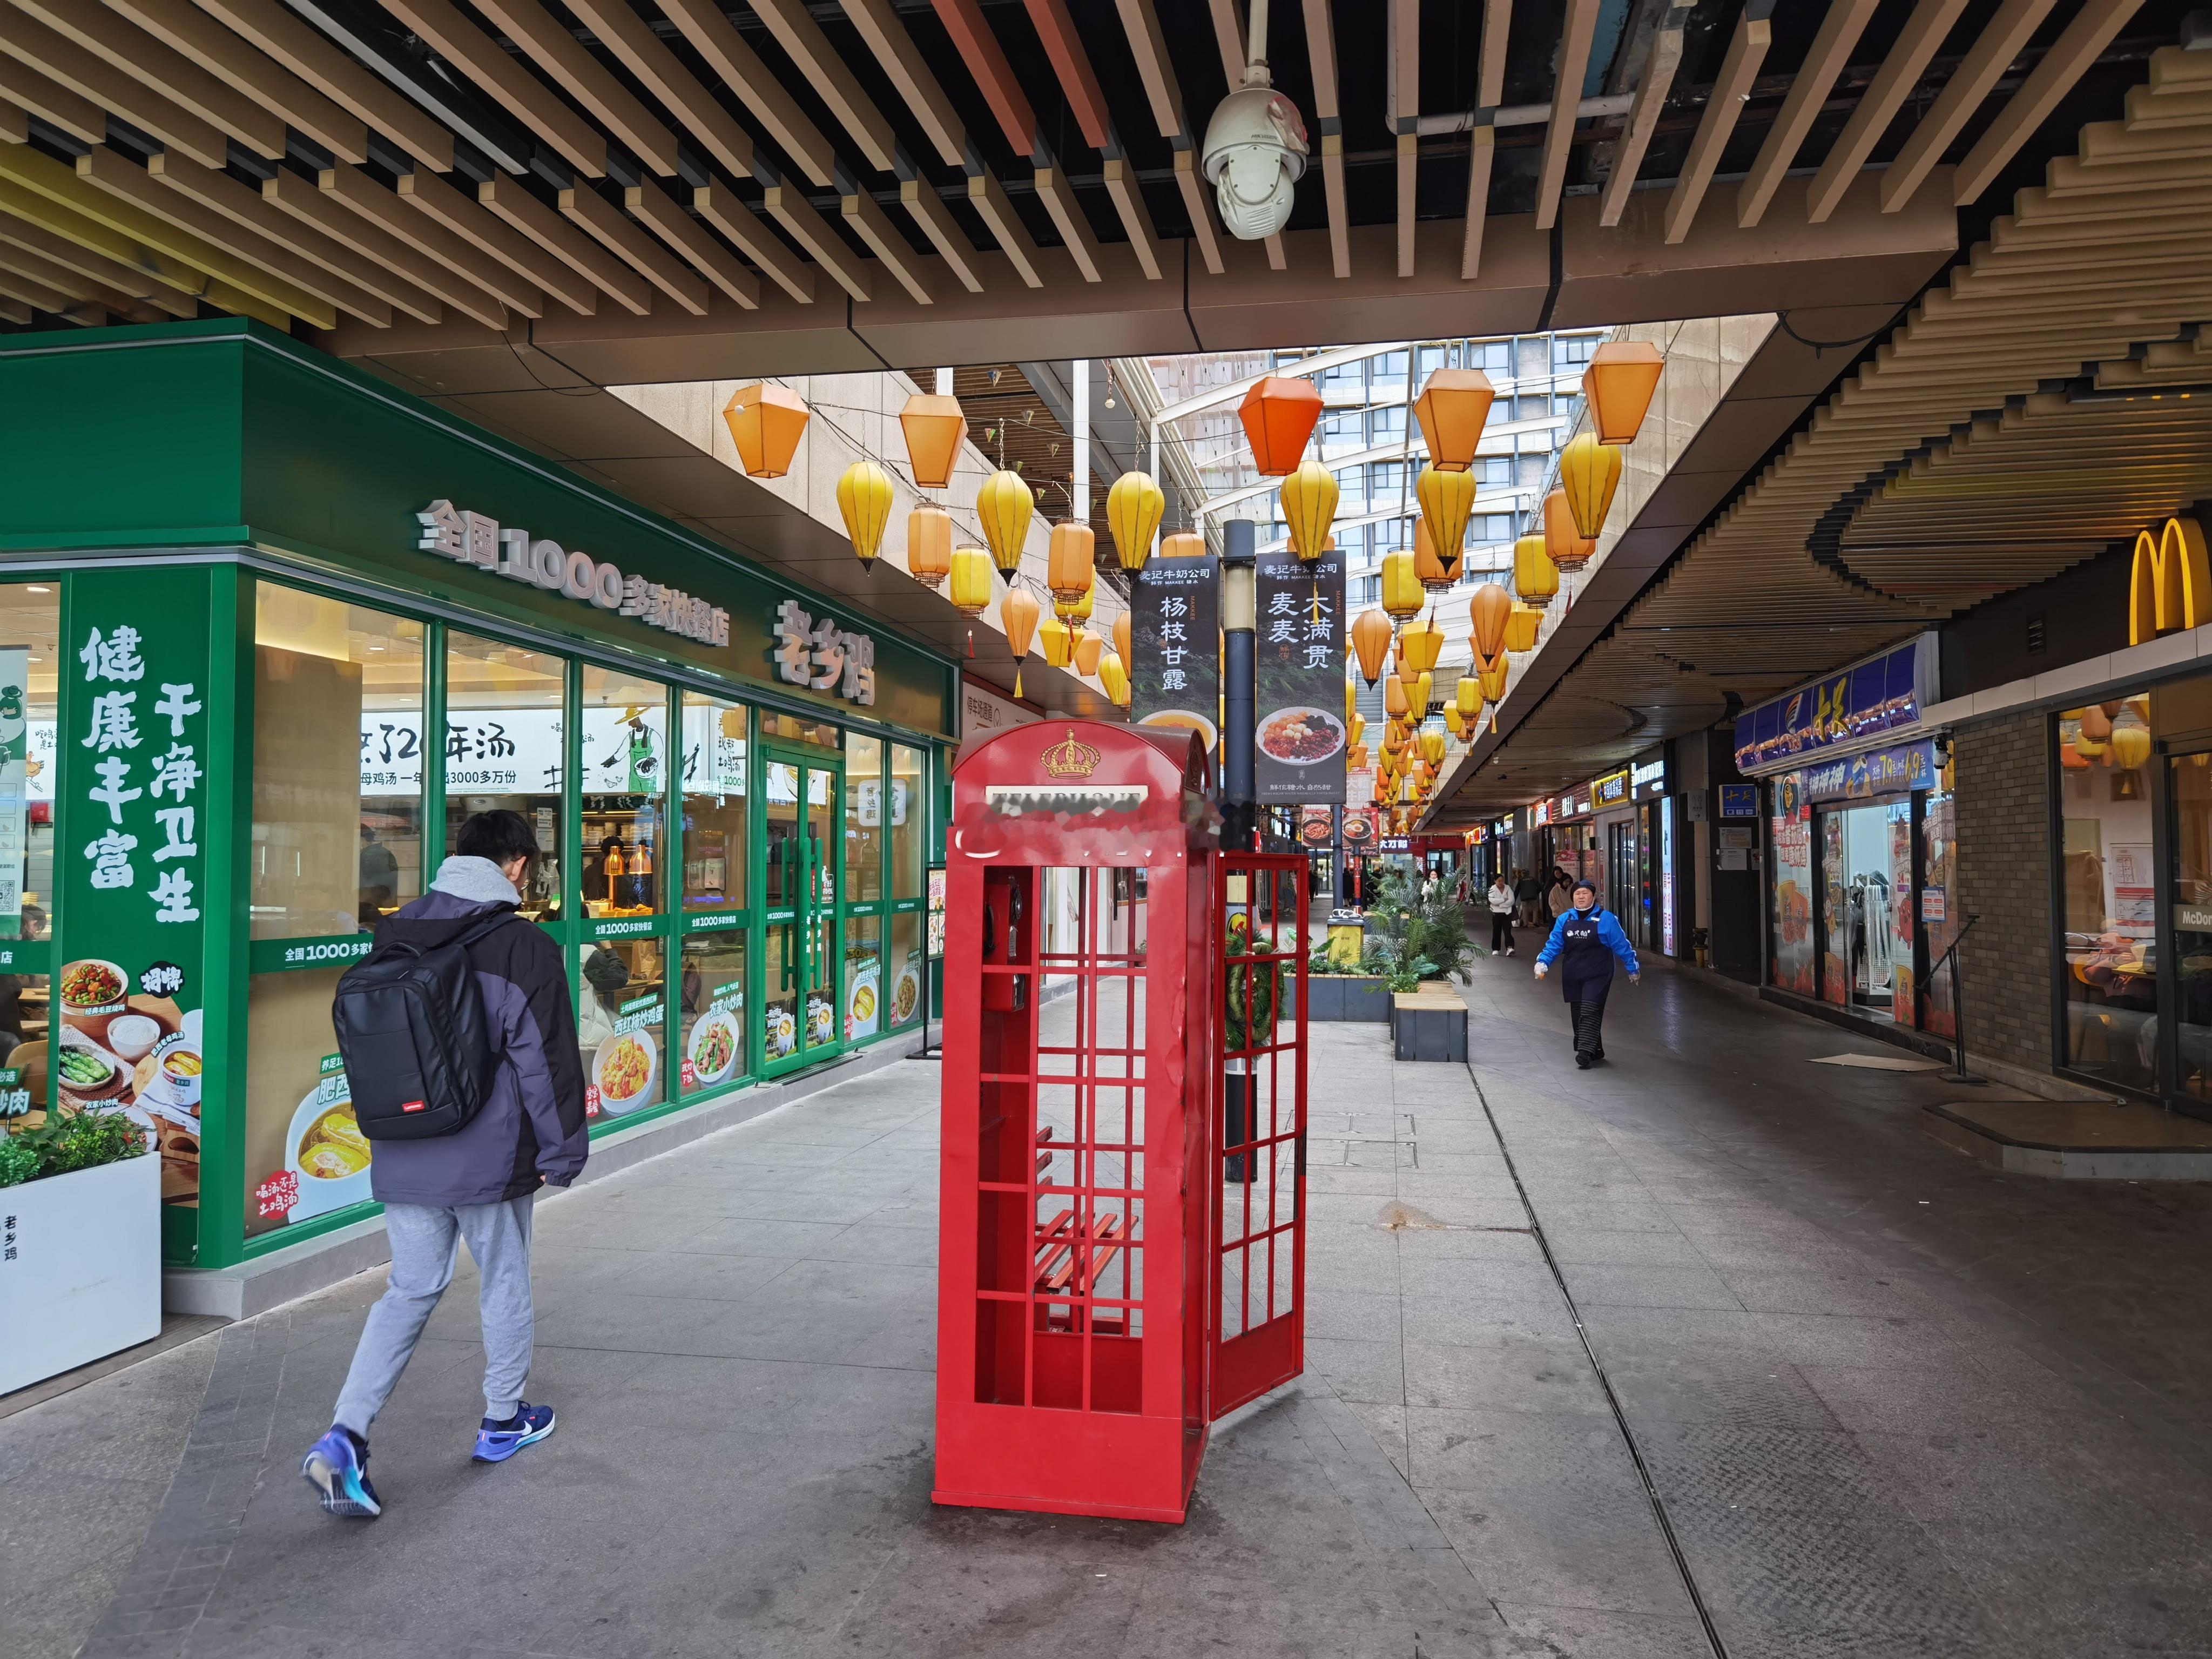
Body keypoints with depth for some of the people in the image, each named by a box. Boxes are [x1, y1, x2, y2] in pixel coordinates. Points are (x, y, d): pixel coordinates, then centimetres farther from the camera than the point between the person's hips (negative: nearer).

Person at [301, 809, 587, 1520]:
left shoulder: (395, 939, 6)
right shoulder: (522, 946, -15)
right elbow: (544, 1057, -14)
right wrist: (562, 1153, -4)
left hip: (402, 1160, 5)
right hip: (489, 1160, -5)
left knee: (410, 1289, 15)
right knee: (504, 1284, 14)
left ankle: (344, 1436, 2)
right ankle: (503, 1421, 29)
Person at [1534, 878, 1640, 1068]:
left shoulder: (1606, 919, -3)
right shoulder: (1564, 920, 9)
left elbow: (1621, 945, 1)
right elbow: (1553, 945, 6)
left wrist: (1633, 968, 4)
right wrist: (1543, 962, -9)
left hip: (1597, 976, -5)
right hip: (1572, 977, 5)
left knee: (1590, 1012, -16)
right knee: (1577, 1014, 7)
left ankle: (1586, 1051, -22)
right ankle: (1595, 1051, 19)